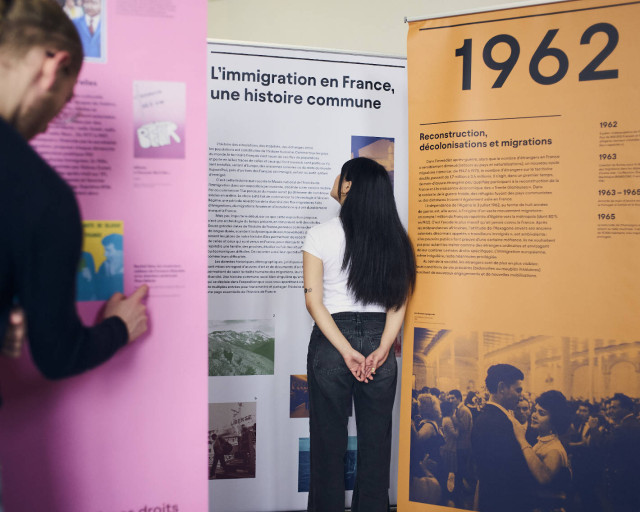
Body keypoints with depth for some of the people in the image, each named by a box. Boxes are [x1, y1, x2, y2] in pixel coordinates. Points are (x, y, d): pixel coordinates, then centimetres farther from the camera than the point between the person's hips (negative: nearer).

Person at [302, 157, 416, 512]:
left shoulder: (321, 235, -7)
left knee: (329, 441, 9)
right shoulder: (394, 238, 3)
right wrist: (383, 348, -8)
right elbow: (400, 299, -3)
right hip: (378, 340, 3)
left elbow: (314, 300, -12)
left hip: (330, 345, -3)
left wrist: (346, 350, -14)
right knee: (376, 441, 14)